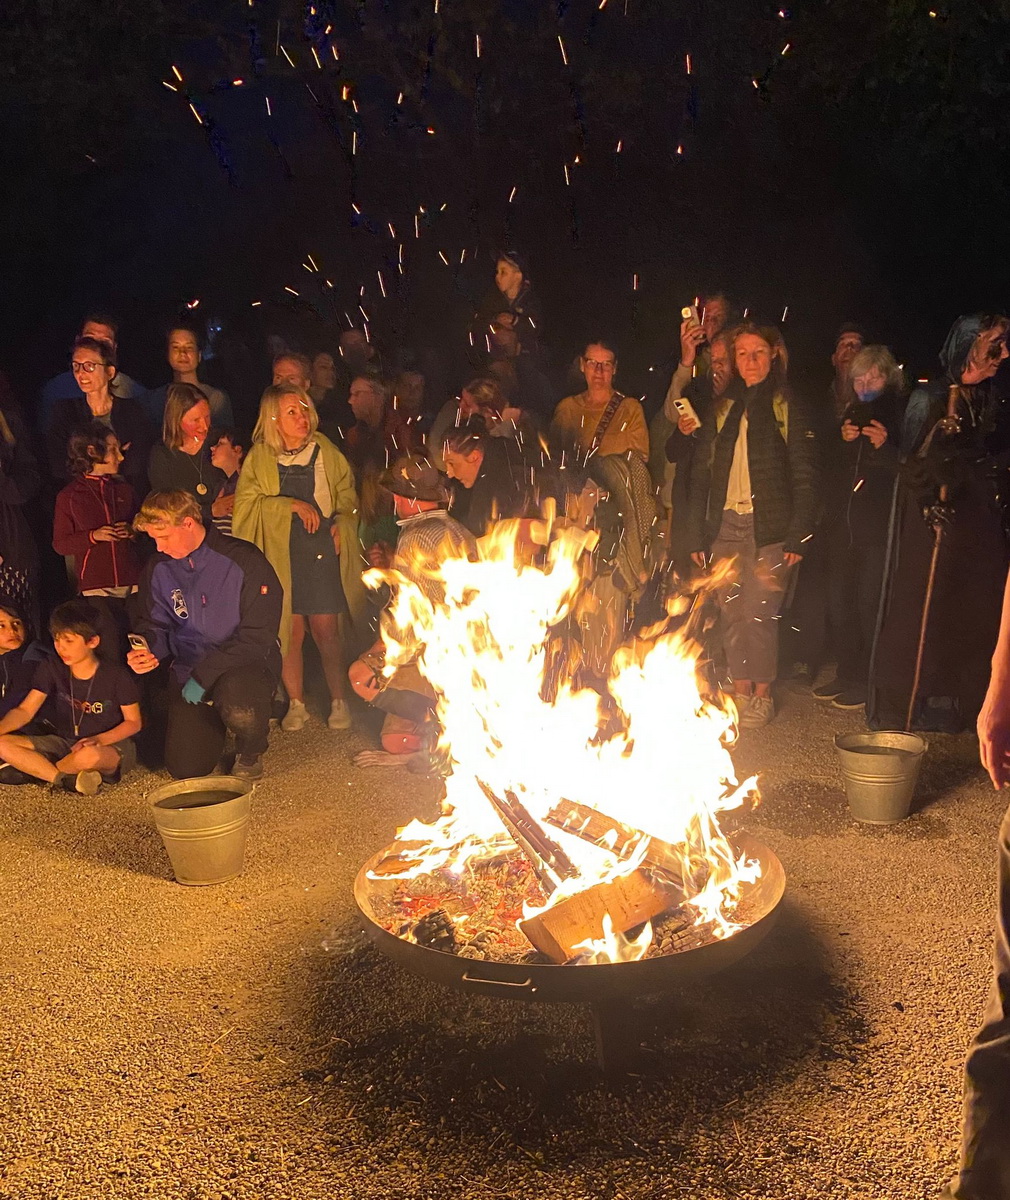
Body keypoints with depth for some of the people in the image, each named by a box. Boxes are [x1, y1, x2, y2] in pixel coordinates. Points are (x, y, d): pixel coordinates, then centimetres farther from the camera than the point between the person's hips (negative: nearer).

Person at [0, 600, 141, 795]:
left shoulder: (117, 676, -13)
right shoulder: (50, 669, -1)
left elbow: (134, 722, -5)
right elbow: (25, 711, -5)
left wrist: (99, 739, -22)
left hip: (112, 745, -5)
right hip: (65, 744, 5)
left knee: (89, 755, -42)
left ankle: (32, 769, -11)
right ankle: (69, 781, -24)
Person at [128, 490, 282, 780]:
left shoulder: (244, 561, -15)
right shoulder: (158, 568, 1)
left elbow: (258, 636, -17)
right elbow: (154, 626, 10)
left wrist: (205, 674, -21)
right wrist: (149, 650, -15)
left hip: (245, 665, -4)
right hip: (188, 667, 5)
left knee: (239, 713, -38)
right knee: (185, 769, -5)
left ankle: (251, 751, 1)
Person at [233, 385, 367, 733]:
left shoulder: (325, 450, 6)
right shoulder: (259, 457, 3)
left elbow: (347, 493, 13)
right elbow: (246, 504, -6)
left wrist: (341, 523, -5)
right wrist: (292, 504, -15)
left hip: (322, 550, 0)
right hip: (279, 554, 0)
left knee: (325, 629, -1)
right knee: (290, 631, 2)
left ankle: (339, 701, 14)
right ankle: (296, 704, 17)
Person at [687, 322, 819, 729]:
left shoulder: (788, 407, 3)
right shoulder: (722, 409, 14)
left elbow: (805, 476, -3)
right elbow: (701, 475, 12)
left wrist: (798, 535, -11)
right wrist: (696, 534, 5)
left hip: (769, 527, -4)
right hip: (725, 525, 4)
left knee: (759, 613, -6)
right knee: (732, 613, 4)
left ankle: (762, 696, 9)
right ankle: (741, 693, 16)